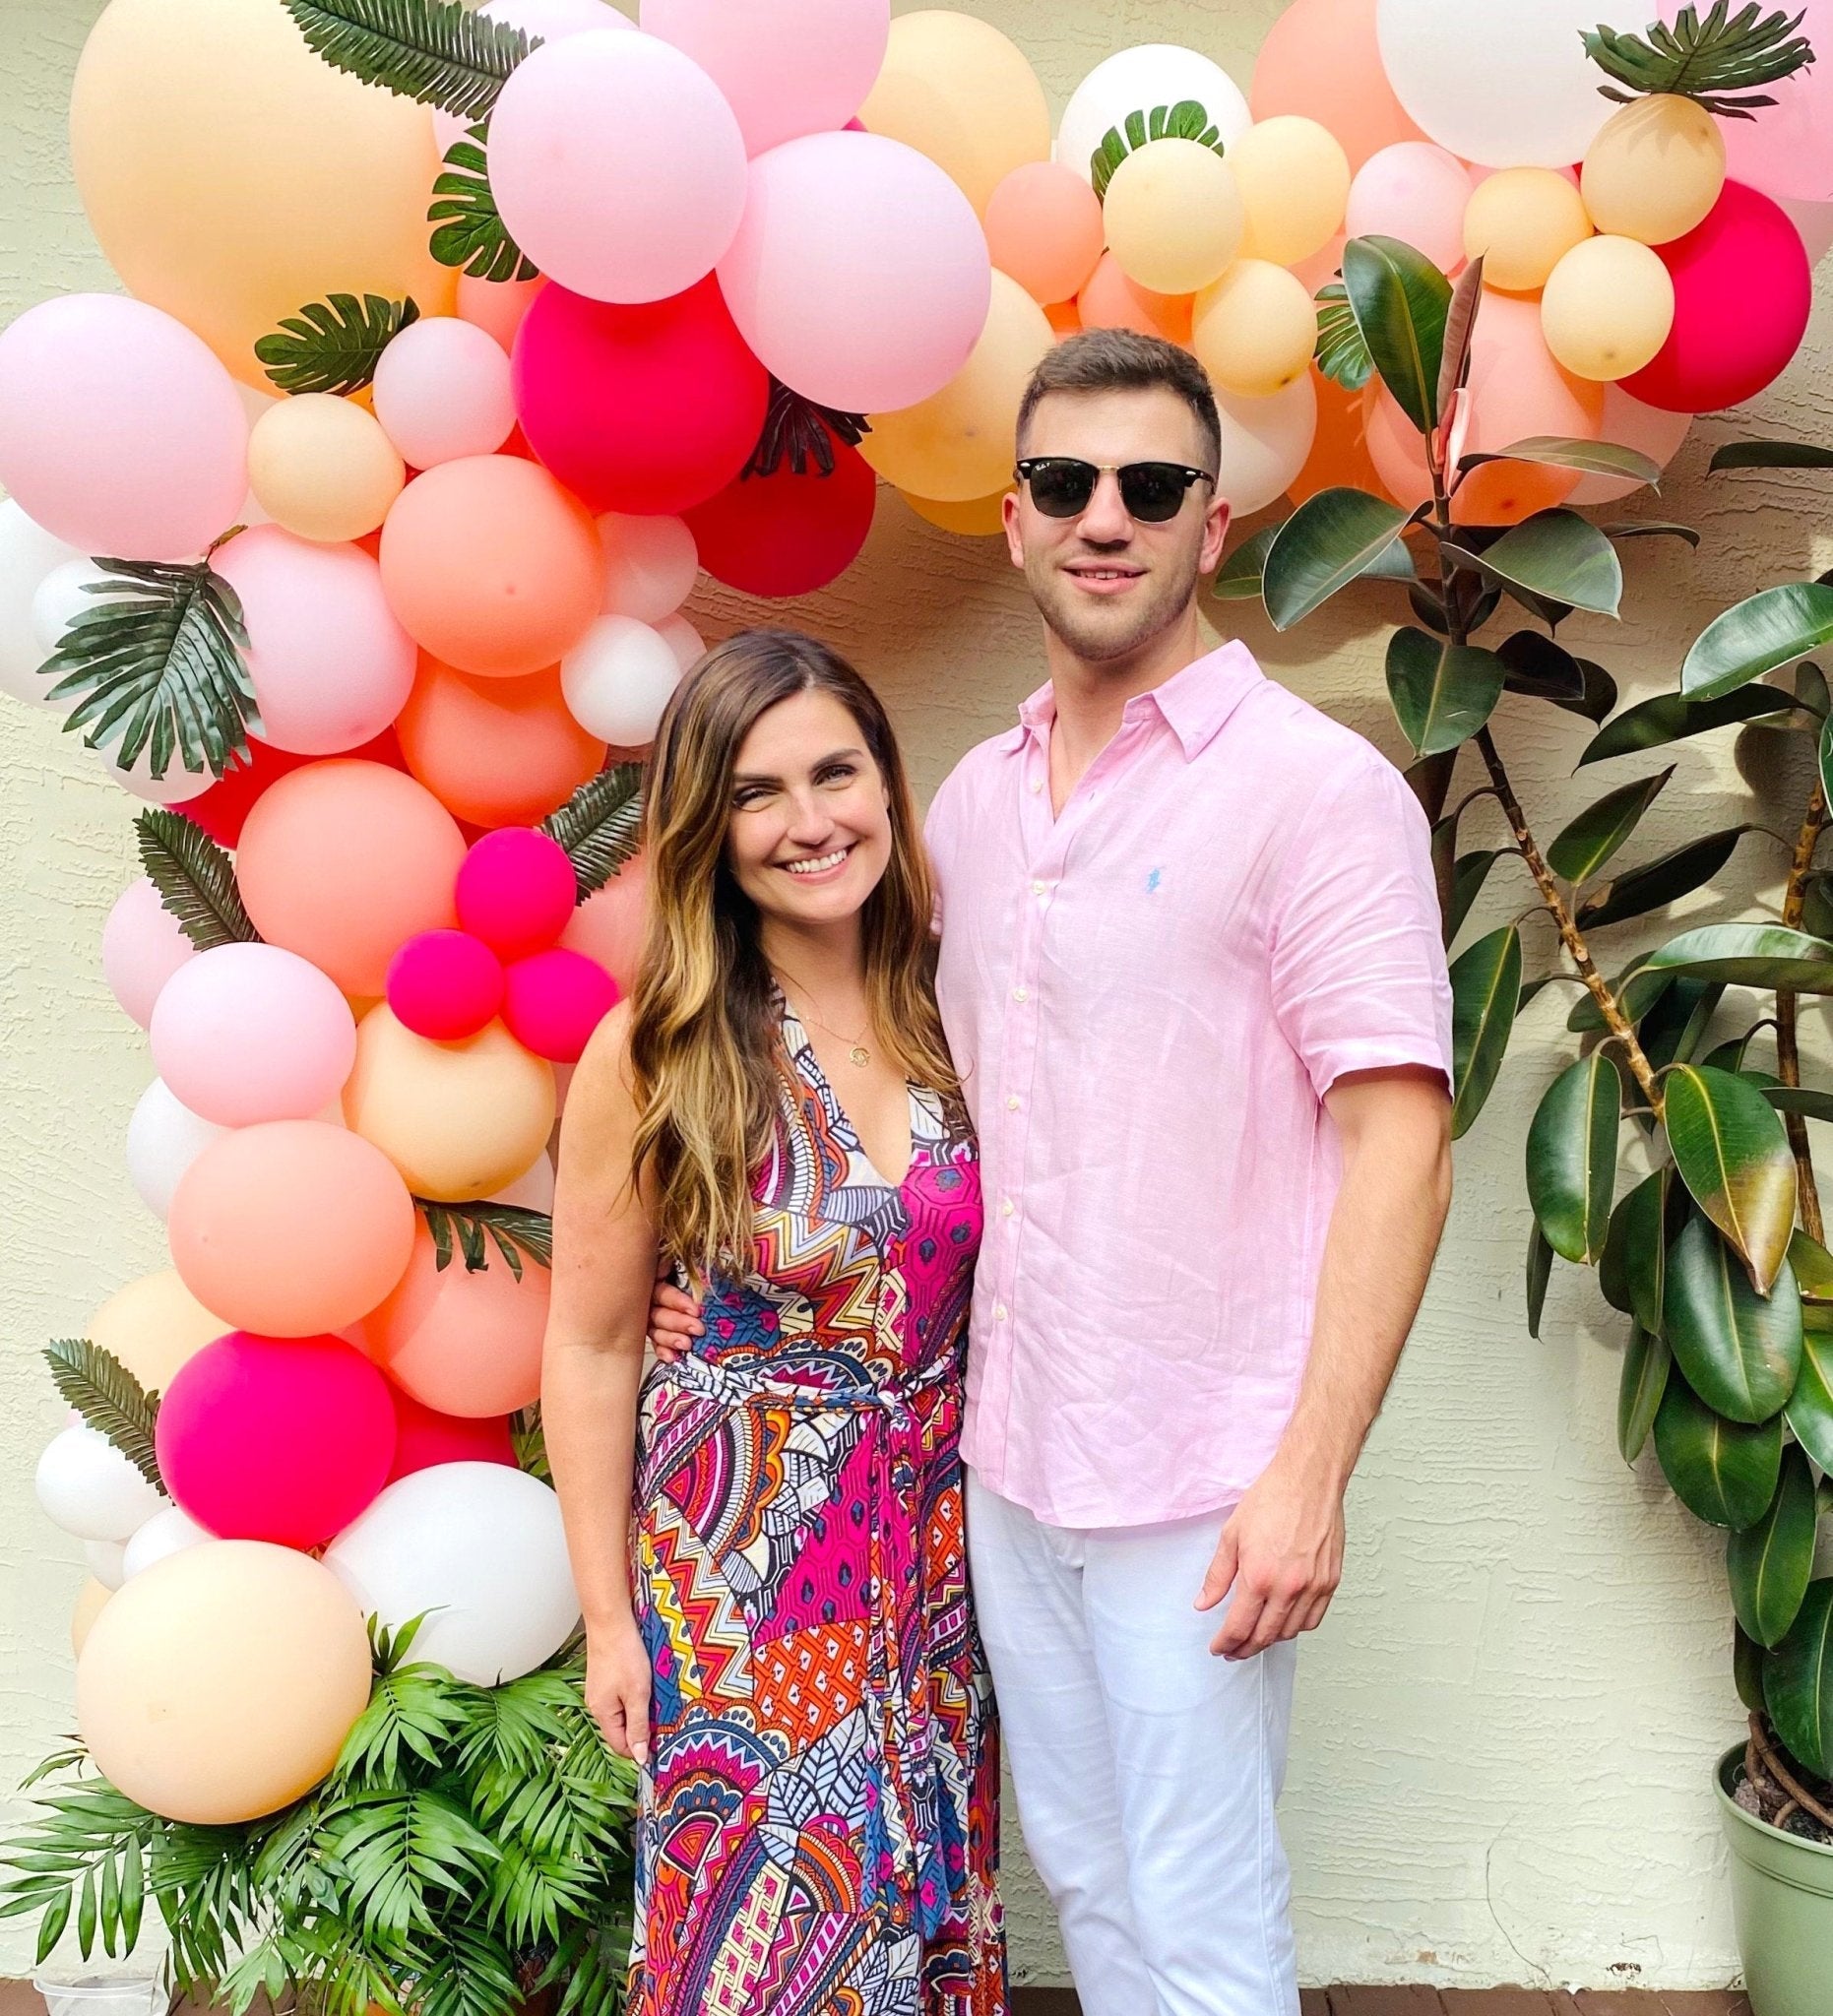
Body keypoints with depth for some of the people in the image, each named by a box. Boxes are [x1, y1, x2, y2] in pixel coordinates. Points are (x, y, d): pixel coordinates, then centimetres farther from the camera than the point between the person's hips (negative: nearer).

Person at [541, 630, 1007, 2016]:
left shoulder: (950, 1011, -4)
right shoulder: (654, 1054, -14)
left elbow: (996, 1277, 6)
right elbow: (592, 1351, -7)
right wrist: (610, 1618, -3)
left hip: (941, 1538, 4)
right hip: (739, 1550, -3)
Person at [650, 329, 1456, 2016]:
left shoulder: (1316, 788, -11)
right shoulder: (975, 800, 9)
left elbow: (1402, 1150, -15)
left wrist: (1311, 1473, -20)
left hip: (1202, 1483, -6)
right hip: (1011, 1454, 6)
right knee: (1081, 1875, 21)